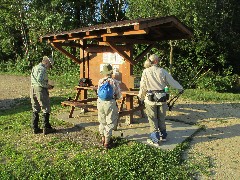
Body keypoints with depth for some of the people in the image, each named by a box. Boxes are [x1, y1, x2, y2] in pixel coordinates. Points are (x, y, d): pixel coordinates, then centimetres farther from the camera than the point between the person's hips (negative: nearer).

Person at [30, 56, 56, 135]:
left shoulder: (35, 67, 17)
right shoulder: (42, 69, -12)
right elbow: (39, 80, -24)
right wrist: (47, 85, -10)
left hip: (33, 89, 9)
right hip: (40, 90, -9)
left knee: (35, 110, 13)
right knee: (46, 109, 0)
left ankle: (35, 128, 17)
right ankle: (46, 128, 3)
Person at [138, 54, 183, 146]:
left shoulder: (146, 72, -7)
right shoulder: (162, 71, -4)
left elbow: (143, 86, -3)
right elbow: (172, 81, 5)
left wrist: (141, 97, 13)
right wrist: (180, 88, 22)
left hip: (150, 98, -2)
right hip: (161, 97, 2)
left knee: (152, 119, 7)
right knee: (161, 118, 19)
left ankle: (155, 140, 12)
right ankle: (163, 135, 34)